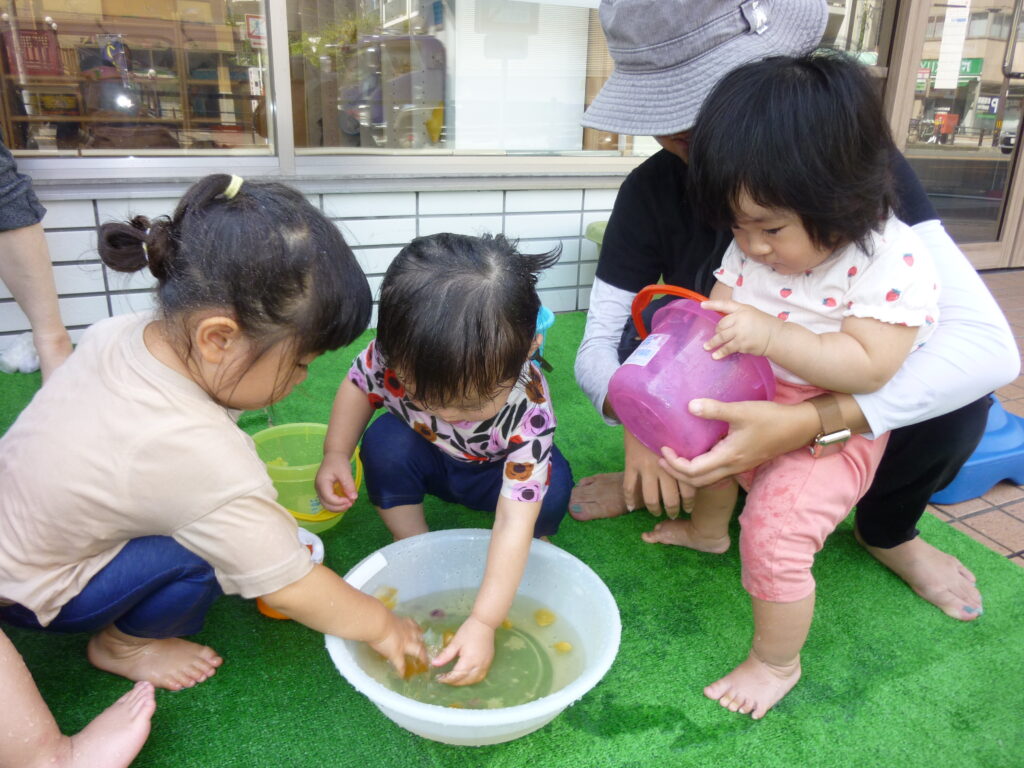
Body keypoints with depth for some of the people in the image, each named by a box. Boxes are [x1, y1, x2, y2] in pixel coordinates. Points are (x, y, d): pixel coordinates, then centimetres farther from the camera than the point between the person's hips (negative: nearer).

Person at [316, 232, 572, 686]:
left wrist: (483, 622, -41)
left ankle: (525, 568, -2)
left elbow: (514, 520, -39)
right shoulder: (393, 353, -33)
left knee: (551, 485, -32)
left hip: (494, 472, -2)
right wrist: (335, 455, -22)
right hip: (426, 457, 3)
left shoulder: (529, 412, -39)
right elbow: (359, 386, -8)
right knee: (385, 442, -29)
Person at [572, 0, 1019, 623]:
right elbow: (597, 344, -17)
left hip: (835, 404, 0)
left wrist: (805, 423, -49)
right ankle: (662, 476, 1)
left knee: (957, 399, -29)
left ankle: (887, 530, 3)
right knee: (641, 345, -29)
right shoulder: (653, 190, -18)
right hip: (715, 407, 1)